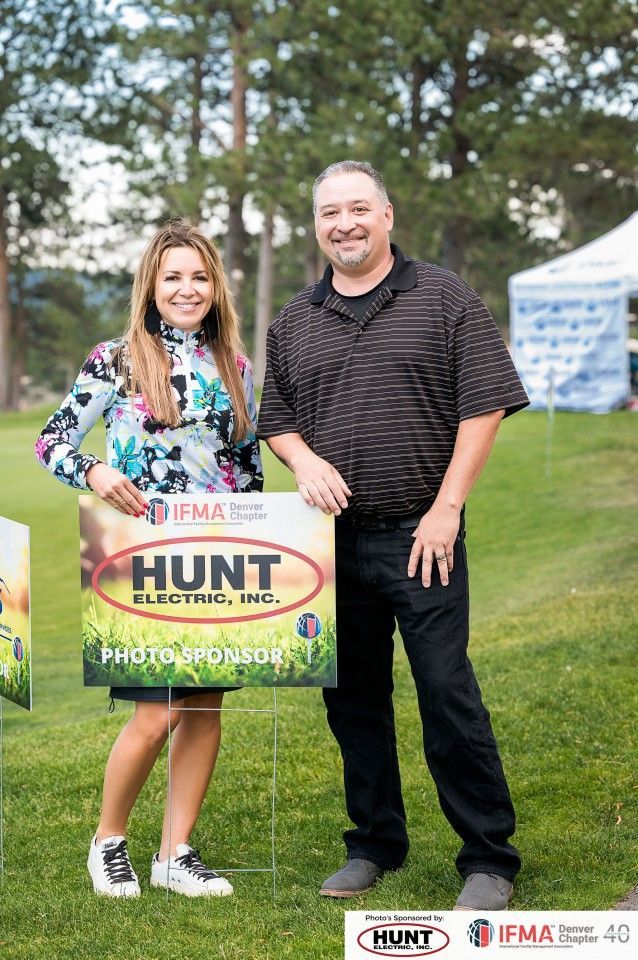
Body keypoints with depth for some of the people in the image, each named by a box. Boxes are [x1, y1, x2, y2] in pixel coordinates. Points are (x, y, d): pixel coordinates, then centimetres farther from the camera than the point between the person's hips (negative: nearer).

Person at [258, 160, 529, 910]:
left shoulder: (444, 299, 0)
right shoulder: (293, 324, 13)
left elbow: (484, 407, -4)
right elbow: (275, 419, 18)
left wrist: (446, 508, -11)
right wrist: (303, 459, -5)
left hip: (419, 537, -4)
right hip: (334, 538, 5)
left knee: (448, 696, -7)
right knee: (353, 700, 10)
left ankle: (489, 859, 2)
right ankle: (375, 844, 24)